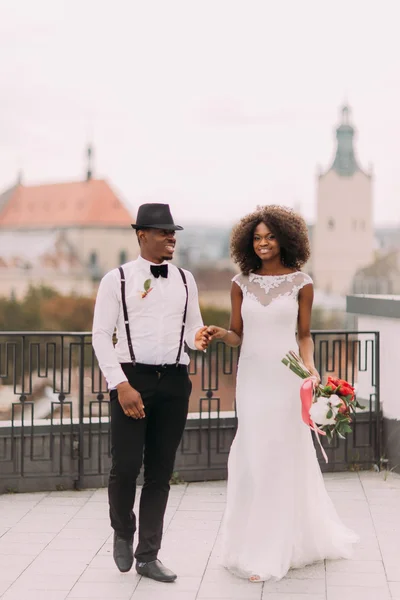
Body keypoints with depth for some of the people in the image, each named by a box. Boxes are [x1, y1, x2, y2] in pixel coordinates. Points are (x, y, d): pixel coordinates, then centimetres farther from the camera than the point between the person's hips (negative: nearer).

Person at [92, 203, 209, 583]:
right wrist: (121, 385, -14)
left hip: (174, 382, 4)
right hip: (131, 380, -4)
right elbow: (101, 335, -5)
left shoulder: (185, 280, 11)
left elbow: (192, 328, 14)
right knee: (125, 466, -7)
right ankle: (123, 533, 24)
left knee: (160, 472, 8)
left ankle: (148, 556, 18)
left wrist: (199, 339, -11)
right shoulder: (117, 279, -2)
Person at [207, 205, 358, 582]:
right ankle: (258, 546, 18)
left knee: (284, 458, 2)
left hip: (286, 378, -2)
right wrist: (220, 334, -13)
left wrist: (310, 367, -11)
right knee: (254, 459, 4)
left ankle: (274, 551, 13)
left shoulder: (301, 283, 0)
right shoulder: (241, 283, 5)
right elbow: (237, 336, 8)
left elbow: (304, 336, 5)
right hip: (252, 377, 2)